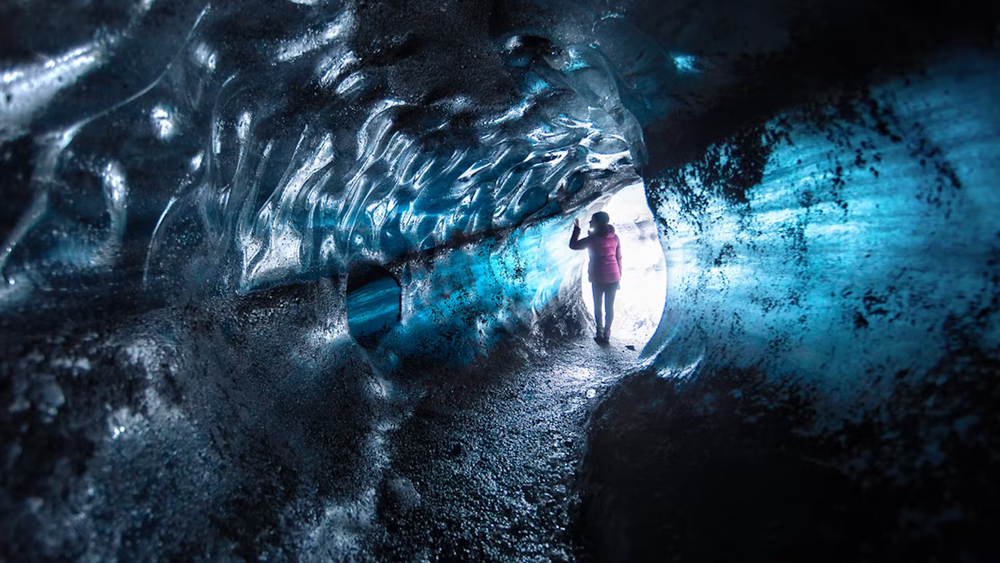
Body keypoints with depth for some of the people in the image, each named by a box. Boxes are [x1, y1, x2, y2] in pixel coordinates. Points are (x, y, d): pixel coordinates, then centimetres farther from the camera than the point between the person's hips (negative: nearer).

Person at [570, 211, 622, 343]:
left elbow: (573, 245, -4)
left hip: (598, 277, -4)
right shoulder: (614, 237, 4)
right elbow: (619, 258, 7)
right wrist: (618, 277, 15)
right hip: (613, 276, 4)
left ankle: (600, 333, 9)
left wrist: (576, 228, 5)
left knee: (597, 305, 11)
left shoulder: (594, 238, -12)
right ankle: (606, 333, 10)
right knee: (610, 306, 9)